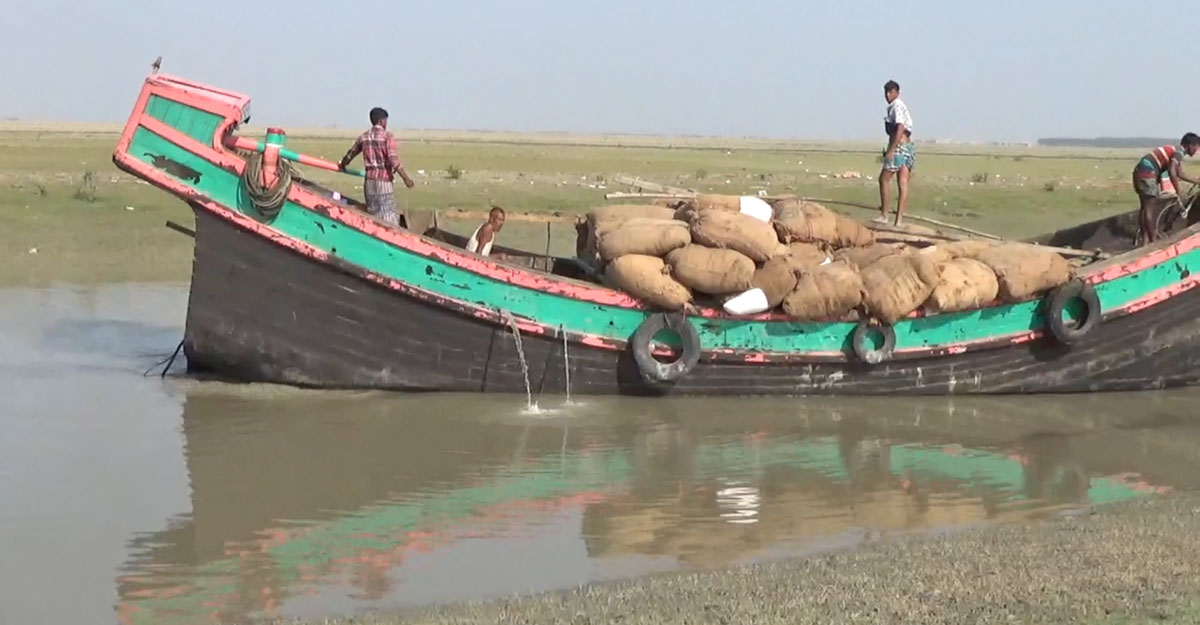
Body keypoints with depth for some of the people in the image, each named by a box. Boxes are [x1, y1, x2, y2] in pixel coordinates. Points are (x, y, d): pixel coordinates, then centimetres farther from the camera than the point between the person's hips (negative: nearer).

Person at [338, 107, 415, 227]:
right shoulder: (387, 136, -8)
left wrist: (342, 165, 44)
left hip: (369, 181, 6)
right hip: (384, 181, -6)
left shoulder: (364, 137, 10)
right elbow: (393, 160, -18)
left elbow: (350, 154, 24)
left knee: (374, 215, 11)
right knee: (389, 215, -7)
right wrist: (406, 178, -17)